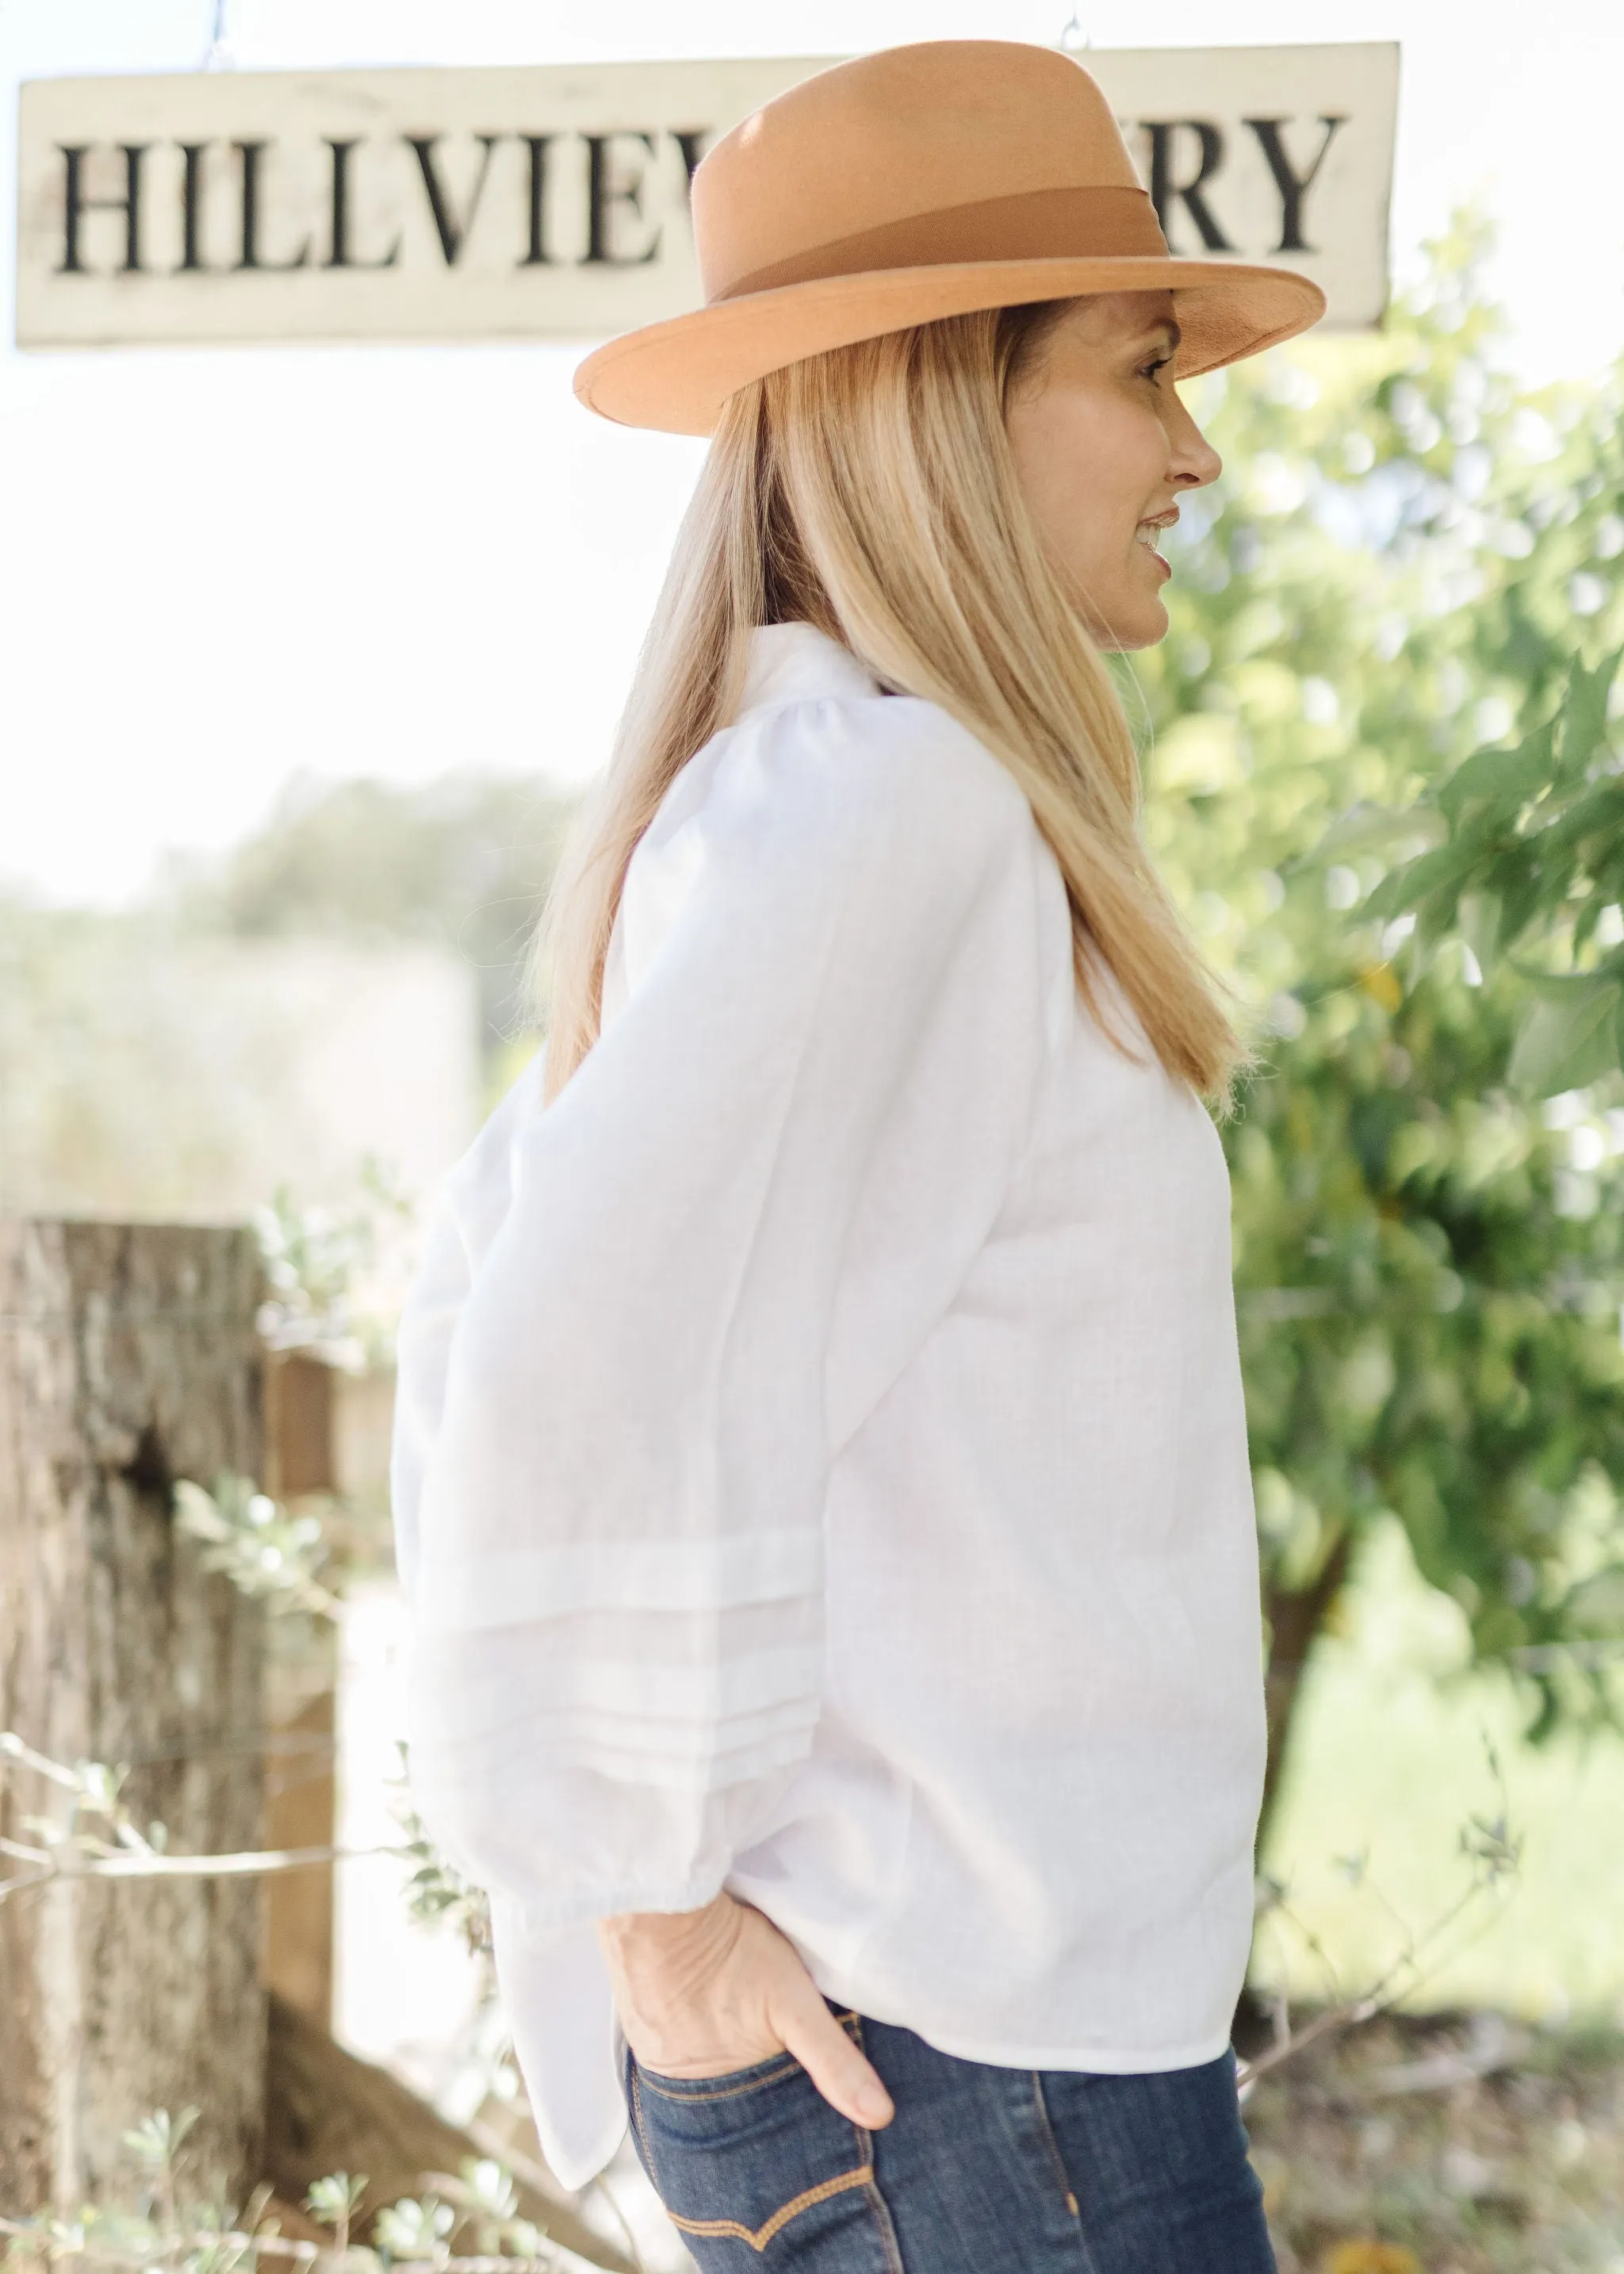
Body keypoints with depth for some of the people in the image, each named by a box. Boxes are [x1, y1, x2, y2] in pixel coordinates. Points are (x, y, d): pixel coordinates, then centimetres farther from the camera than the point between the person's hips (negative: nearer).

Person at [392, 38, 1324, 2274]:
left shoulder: (745, 818, 13)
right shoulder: (889, 805, -16)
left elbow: (479, 1300, 20)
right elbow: (590, 1367, -27)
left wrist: (644, 1874, 16)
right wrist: (662, 1901, -17)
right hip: (965, 2060, -9)